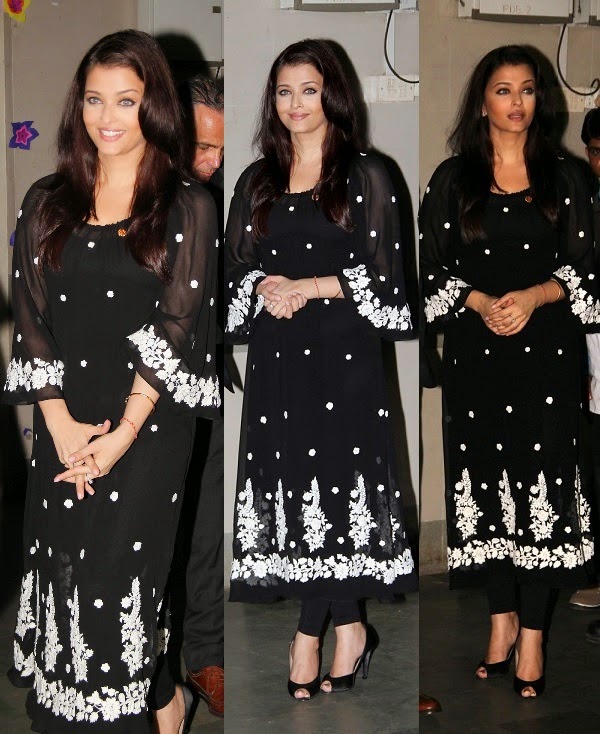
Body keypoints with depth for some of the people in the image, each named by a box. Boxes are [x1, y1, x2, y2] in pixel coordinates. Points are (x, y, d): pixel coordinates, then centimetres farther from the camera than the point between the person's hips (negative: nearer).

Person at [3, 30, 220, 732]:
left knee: (117, 577, -6)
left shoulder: (188, 207, -1)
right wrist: (61, 424, -7)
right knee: (60, 567, 5)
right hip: (64, 425, 4)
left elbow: (175, 327, -7)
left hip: (149, 425, -4)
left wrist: (122, 434, -13)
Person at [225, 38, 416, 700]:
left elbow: (383, 275, -3)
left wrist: (308, 287, -12)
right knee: (292, 480, 1)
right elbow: (236, 269, 15)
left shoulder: (365, 175, 2)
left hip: (342, 353, -4)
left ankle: (311, 634, 8)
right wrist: (264, 287, -6)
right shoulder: (257, 182, 14)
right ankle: (346, 628, 11)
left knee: (329, 475, -5)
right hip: (277, 355, 4)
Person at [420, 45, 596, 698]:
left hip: (546, 350, 0)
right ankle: (501, 619, 19)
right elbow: (433, 270, 5)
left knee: (543, 476, -3)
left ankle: (532, 633, 5)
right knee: (487, 479, 4)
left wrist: (535, 296, -13)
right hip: (476, 351, 1)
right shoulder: (452, 180, 6)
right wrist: (479, 301, -13)